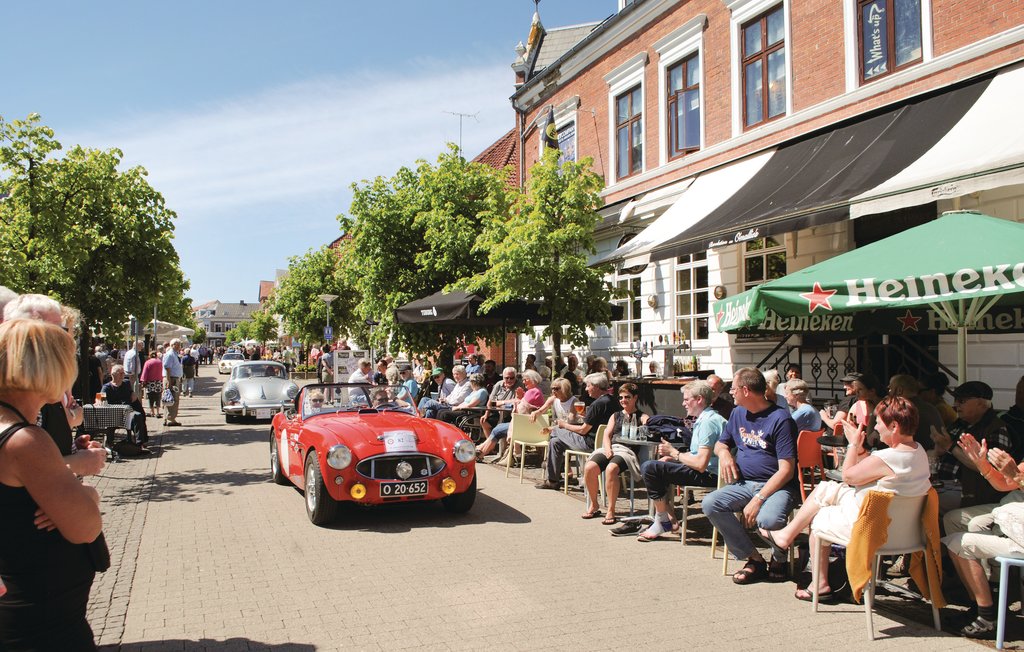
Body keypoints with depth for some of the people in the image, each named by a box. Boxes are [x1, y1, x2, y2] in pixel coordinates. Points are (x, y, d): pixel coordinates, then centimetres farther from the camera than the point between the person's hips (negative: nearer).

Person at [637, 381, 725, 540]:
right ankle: (669, 517, 14)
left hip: (708, 475, -11)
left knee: (649, 468, -18)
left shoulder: (708, 422, -19)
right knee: (661, 464, 25)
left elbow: (701, 464, -25)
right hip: (707, 472, 11)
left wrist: (674, 453, -11)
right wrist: (671, 456, 5)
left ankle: (664, 521, -6)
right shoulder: (705, 418, 15)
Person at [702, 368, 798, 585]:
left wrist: (758, 499, -23)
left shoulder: (780, 419, -11)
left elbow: (786, 469, -15)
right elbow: (721, 443, 27)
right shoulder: (738, 413, 12)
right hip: (744, 484, 6)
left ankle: (779, 559, 0)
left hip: (776, 486, -6)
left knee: (769, 520, -36)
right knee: (710, 504, -21)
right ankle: (754, 559, -9)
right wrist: (724, 452, 0)